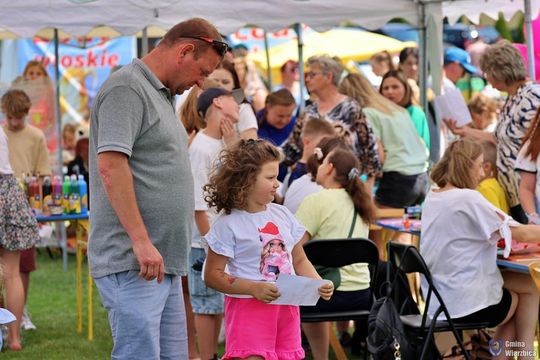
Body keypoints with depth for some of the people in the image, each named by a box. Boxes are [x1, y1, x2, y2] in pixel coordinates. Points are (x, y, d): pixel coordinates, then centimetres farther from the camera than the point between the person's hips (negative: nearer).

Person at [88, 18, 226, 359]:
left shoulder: (162, 95, 21)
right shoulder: (127, 87, -11)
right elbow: (110, 164, -20)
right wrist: (141, 241, -23)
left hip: (163, 262, 10)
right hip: (131, 263, -10)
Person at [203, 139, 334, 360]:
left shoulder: (282, 215, 10)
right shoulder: (228, 224, -8)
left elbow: (299, 260, 17)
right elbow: (212, 275, -8)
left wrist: (319, 284, -2)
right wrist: (253, 288, -19)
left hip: (287, 307, 6)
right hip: (249, 308, -6)